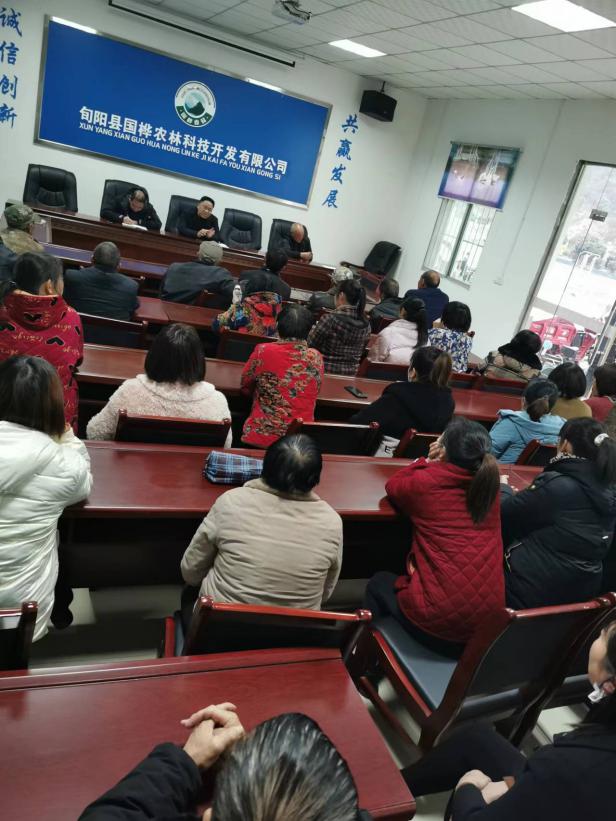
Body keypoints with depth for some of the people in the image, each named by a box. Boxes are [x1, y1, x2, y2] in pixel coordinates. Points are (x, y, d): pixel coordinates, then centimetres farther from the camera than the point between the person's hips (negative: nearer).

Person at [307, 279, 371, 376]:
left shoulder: (330, 319, -19)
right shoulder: (366, 324, -1)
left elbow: (310, 344, -8)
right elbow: (361, 351, 10)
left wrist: (314, 327, 9)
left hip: (325, 372, -6)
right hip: (351, 373, 6)